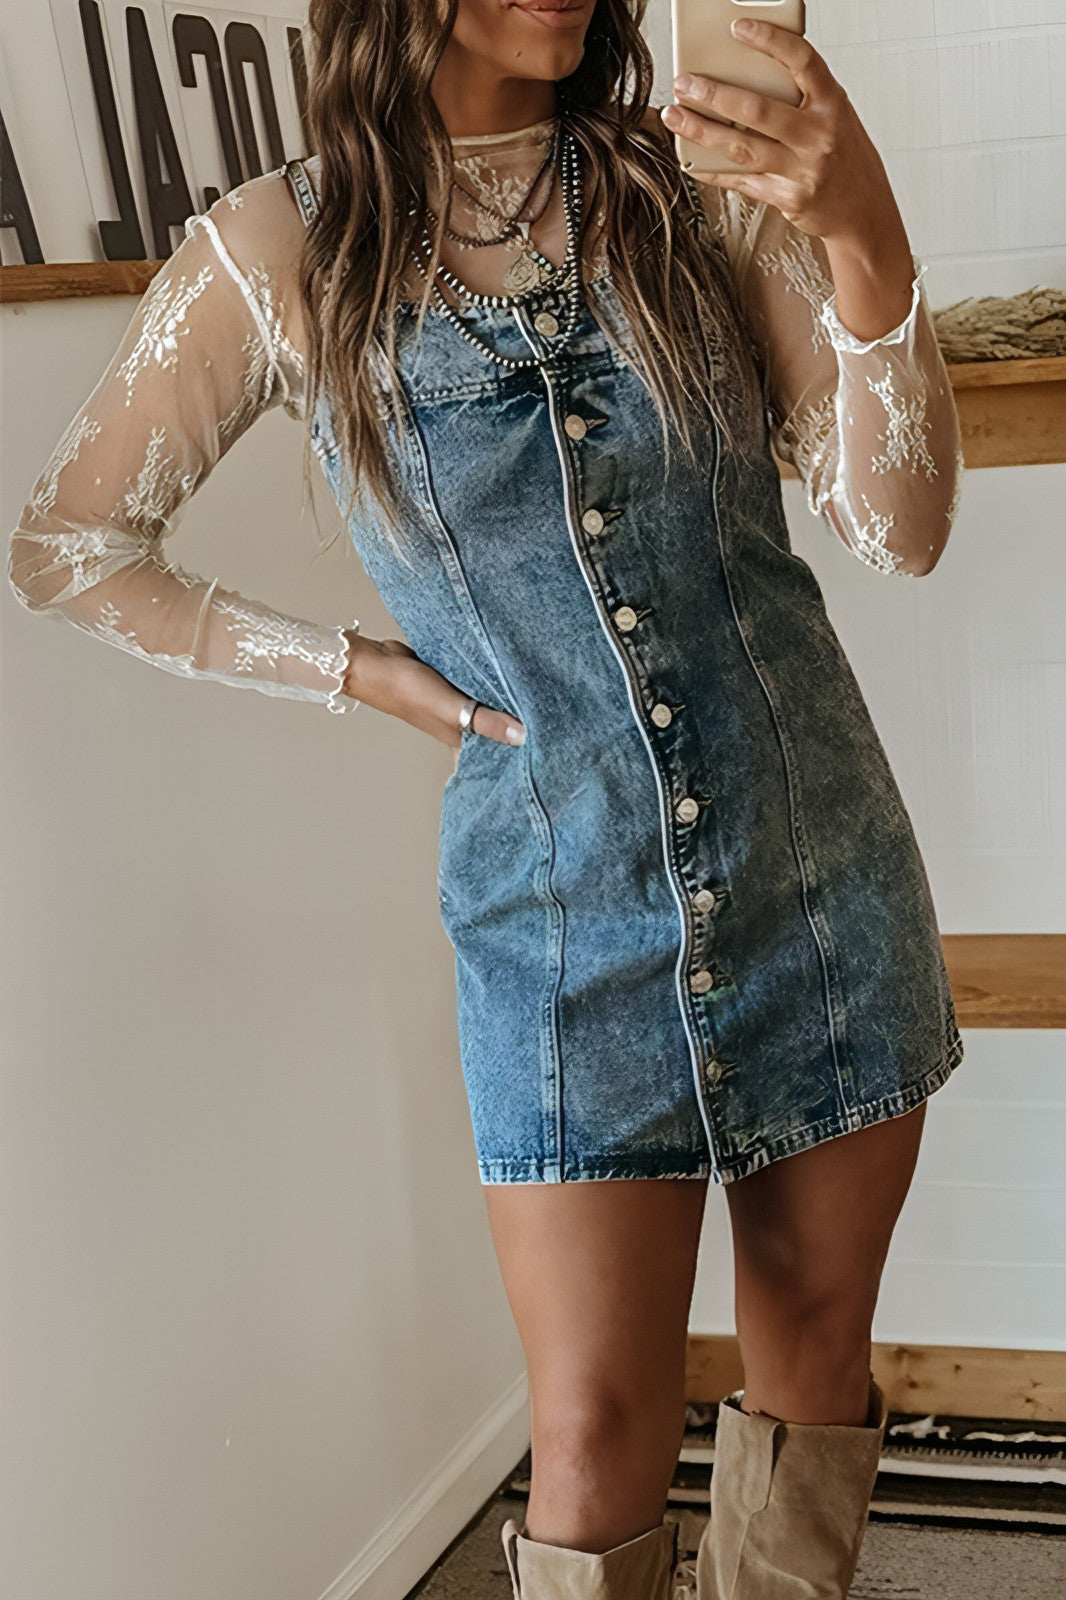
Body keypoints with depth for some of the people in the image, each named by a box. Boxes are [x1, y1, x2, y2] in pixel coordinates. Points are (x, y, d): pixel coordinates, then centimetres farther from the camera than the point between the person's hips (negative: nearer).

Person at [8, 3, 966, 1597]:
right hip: (566, 914, -2)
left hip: (821, 871, 2)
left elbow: (900, 527, -8)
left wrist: (868, 239, -24)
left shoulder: (701, 182, -3)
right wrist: (357, 669, -1)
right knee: (599, 1440, 2)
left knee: (814, 1354, 15)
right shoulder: (283, 252, -6)